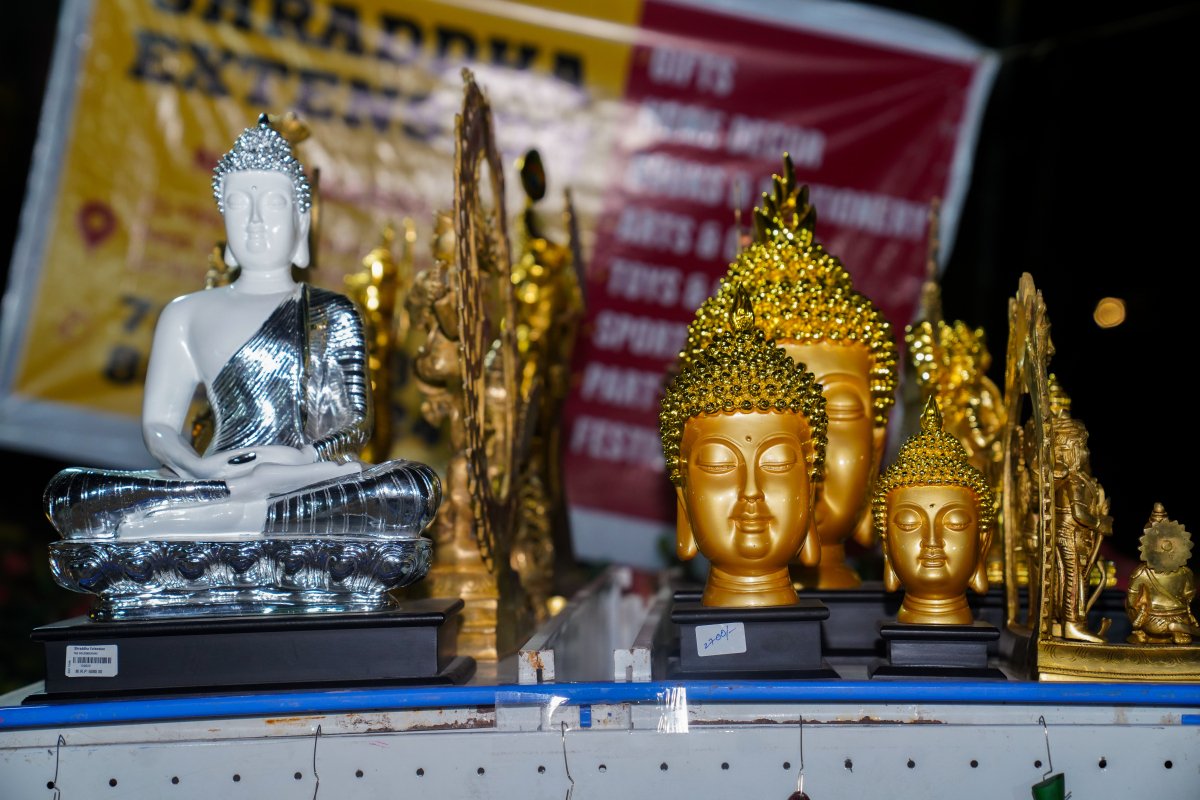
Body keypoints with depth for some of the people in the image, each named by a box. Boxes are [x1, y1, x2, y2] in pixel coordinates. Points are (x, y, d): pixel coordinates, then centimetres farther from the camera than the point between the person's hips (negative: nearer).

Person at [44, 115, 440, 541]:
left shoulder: (333, 314, 17)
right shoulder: (187, 314, 20)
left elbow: (357, 426, 9)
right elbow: (158, 424, 13)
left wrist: (303, 456, -14)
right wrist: (198, 467, -11)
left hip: (312, 482, 0)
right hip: (215, 481, 0)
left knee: (418, 487, -34)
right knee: (67, 494, -23)